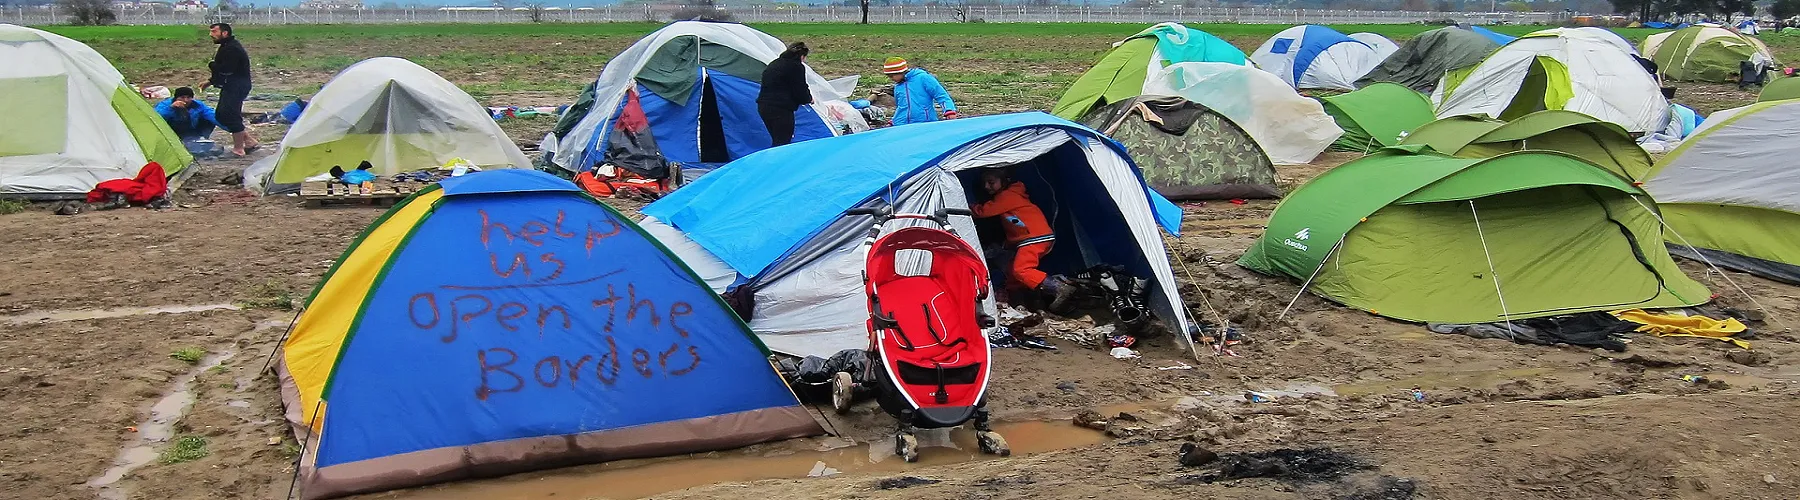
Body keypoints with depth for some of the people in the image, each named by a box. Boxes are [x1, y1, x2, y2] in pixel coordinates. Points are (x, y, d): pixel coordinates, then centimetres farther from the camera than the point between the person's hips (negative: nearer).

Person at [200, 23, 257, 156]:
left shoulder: (232, 49, -18)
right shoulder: (226, 47, 18)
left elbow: (226, 69, -26)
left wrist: (211, 65, -8)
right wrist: (210, 81, 18)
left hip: (237, 87, -11)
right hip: (230, 86, 11)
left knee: (230, 115, -11)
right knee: (220, 116, 13)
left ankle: (238, 148, -3)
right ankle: (248, 140, 16)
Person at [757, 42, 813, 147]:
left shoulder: (774, 64, 18)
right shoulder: (797, 67, -9)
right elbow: (800, 91, -9)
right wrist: (809, 99, 13)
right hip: (781, 109, -9)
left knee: (777, 141, 18)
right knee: (783, 143, -4)